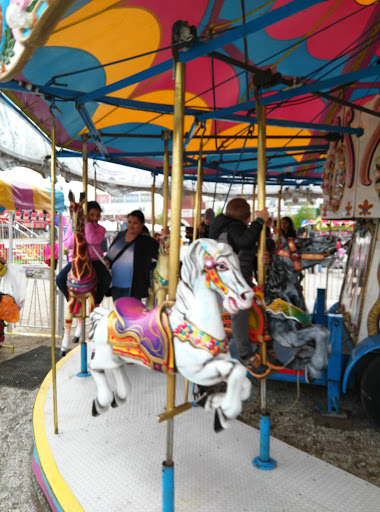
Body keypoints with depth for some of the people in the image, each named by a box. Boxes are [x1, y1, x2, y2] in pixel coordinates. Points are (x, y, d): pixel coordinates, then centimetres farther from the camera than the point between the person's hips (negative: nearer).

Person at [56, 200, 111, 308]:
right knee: (60, 280, -22)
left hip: (94, 260, -1)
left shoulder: (100, 229, 3)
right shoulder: (73, 225, 6)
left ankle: (95, 303, -1)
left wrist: (87, 223, -16)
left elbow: (93, 240, -19)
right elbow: (67, 244, -4)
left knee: (106, 279, -29)